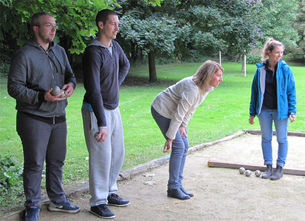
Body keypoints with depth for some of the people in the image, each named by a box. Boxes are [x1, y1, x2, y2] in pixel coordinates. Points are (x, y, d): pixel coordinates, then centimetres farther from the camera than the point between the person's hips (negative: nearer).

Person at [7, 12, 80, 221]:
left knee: (57, 162, 15)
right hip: (35, 119, -6)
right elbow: (14, 87, -13)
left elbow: (70, 74, 18)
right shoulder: (24, 55, -10)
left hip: (59, 118, 6)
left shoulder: (60, 51, 10)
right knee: (35, 164, 2)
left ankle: (58, 200, 31)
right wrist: (42, 97, -23)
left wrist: (71, 84, -6)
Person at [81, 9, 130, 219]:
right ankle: (98, 202, 8)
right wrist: (102, 124, -25)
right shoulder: (93, 53, -20)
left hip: (114, 108, 8)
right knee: (102, 157, -4)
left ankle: (110, 193, 29)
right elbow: (94, 91, -23)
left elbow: (125, 65, 28)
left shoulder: (115, 46, 5)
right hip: (96, 110, -8)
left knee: (118, 153, 14)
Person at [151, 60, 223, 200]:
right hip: (162, 111, -9)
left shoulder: (207, 87, -5)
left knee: (184, 146, 6)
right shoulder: (192, 89, -33)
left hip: (173, 112, 9)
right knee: (179, 147, -12)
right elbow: (178, 114, -29)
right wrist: (170, 138, -24)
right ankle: (173, 188, -3)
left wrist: (183, 126, -4)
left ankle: (178, 184, 14)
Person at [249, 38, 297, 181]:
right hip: (264, 110, 2)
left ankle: (280, 168, 17)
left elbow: (291, 91, -2)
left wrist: (292, 111, -8)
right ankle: (268, 167, 22)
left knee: (282, 139, 6)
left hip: (280, 109, -2)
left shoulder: (285, 69, -5)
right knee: (266, 138, 10)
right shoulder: (260, 69, 0)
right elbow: (255, 91, 6)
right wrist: (252, 112, 7)